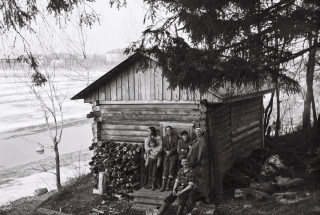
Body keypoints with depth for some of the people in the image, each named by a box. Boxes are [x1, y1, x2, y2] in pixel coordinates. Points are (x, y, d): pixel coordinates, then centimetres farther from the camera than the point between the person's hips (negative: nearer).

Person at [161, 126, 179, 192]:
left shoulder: (176, 137, 3)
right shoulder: (164, 138, 15)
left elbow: (176, 146, -4)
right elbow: (163, 146, 7)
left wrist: (170, 151, -14)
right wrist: (166, 151, -12)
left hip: (173, 156, -3)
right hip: (166, 156, 3)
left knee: (171, 170, -6)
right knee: (165, 170, -3)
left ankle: (168, 185, 0)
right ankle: (163, 186, -4)